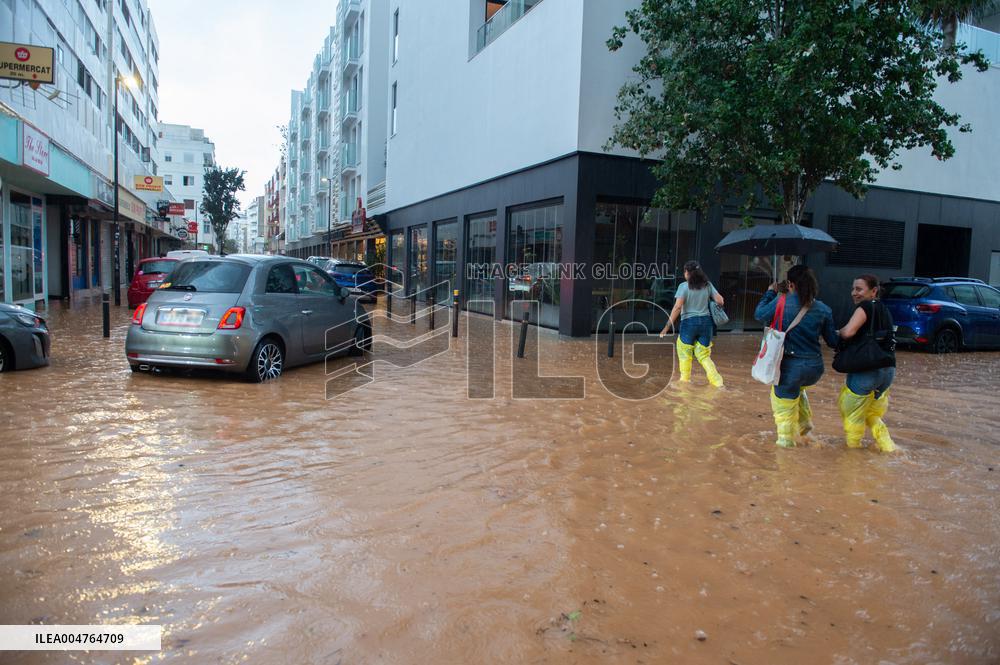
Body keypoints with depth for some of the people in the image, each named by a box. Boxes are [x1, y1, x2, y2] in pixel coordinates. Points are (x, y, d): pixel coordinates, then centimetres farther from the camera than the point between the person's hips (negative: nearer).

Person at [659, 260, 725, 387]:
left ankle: (685, 380, 20)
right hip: (705, 322, 4)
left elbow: (677, 307, -15)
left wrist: (667, 326, -15)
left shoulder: (684, 286, -8)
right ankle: (716, 380, 2)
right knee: (703, 355, 12)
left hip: (689, 322, -4)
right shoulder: (707, 285, 5)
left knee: (684, 353, 13)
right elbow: (720, 301, 1)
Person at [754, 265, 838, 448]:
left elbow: (759, 315, 5)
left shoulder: (781, 302, -11)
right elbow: (833, 340, 4)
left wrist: (770, 293, 17)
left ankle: (787, 438, 24)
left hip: (790, 366, -4)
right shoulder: (823, 309, -2)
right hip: (815, 368, 4)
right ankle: (804, 422, 31)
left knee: (784, 402, 15)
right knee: (796, 388, 35)